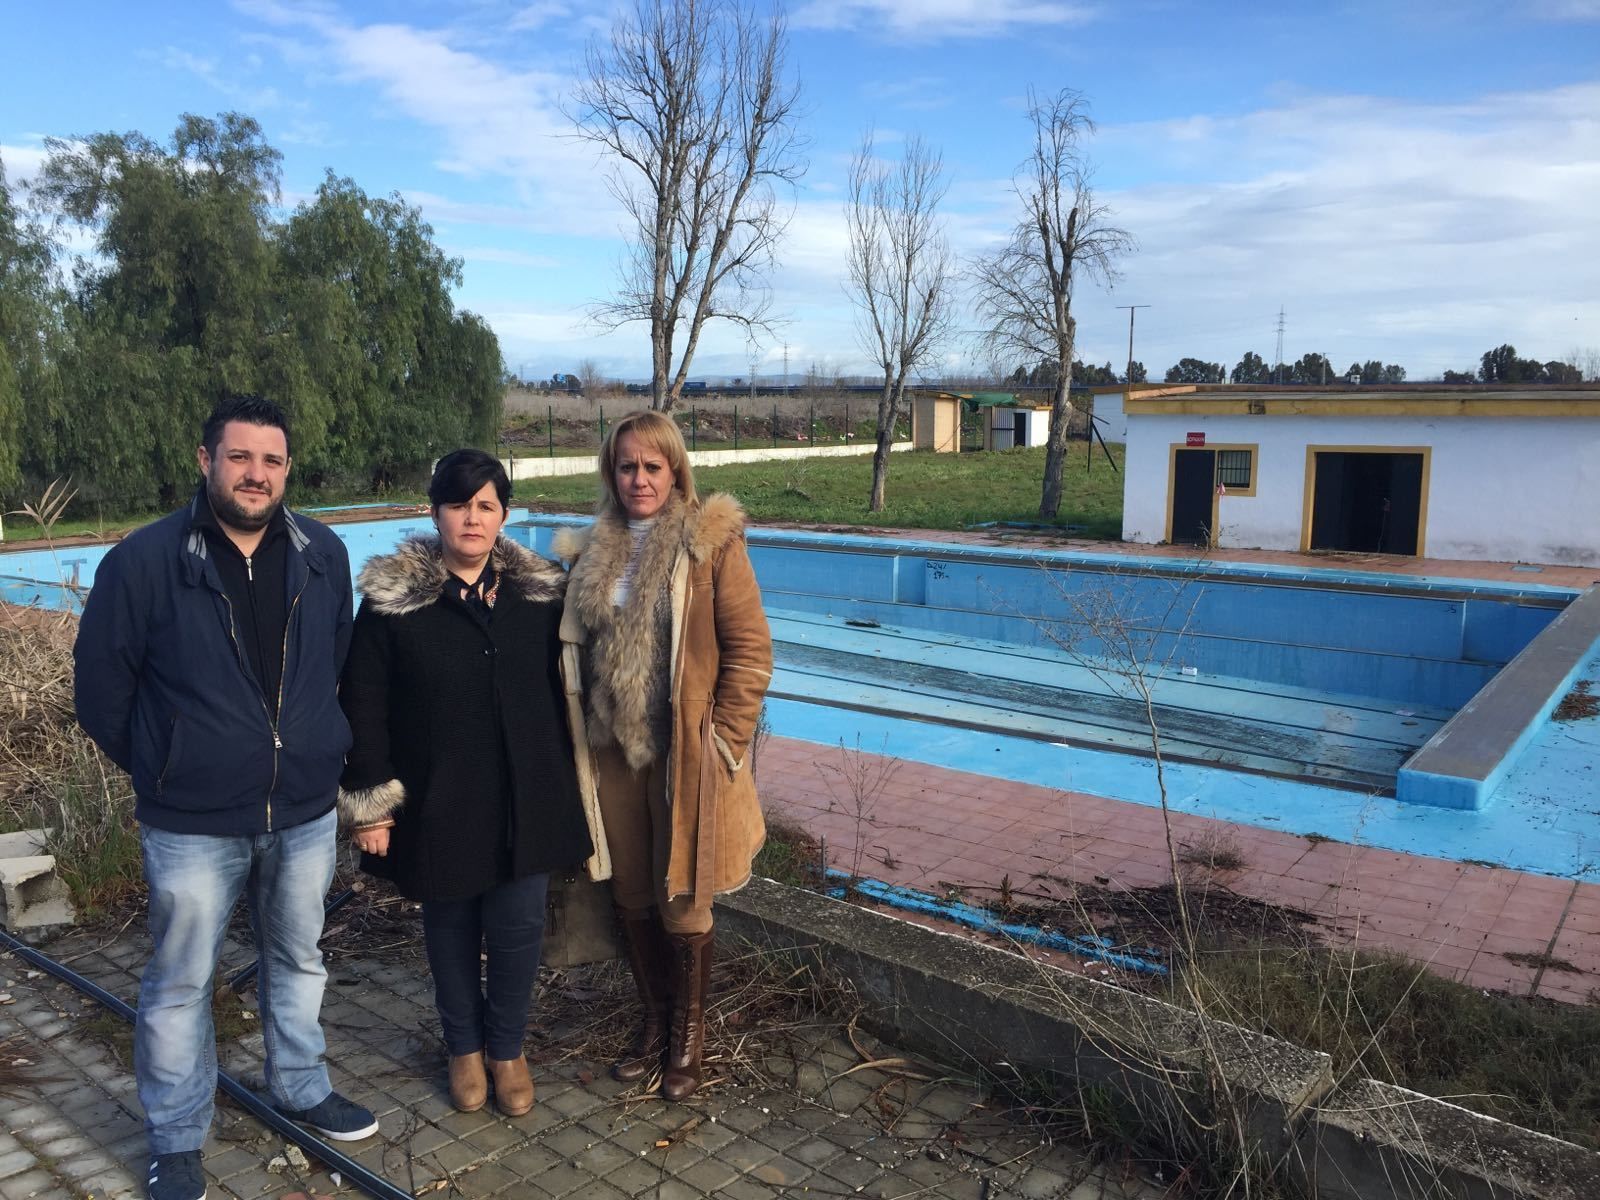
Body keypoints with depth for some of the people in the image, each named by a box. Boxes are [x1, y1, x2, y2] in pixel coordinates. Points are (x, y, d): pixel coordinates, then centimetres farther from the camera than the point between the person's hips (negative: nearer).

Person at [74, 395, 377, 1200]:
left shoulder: (323, 556, -3)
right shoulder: (143, 561, -13)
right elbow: (100, 687, -2)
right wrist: (161, 770, 7)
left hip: (306, 812, 3)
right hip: (192, 824, -3)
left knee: (299, 961, 20)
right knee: (180, 984, 11)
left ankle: (300, 1090, 41)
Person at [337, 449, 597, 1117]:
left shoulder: (541, 592, 0)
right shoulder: (392, 599, -7)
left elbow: (563, 692, 8)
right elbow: (363, 708, -5)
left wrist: (568, 781, 8)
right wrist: (370, 805, -7)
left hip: (525, 800, 2)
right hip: (437, 802, -1)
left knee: (517, 927, 7)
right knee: (450, 925, 14)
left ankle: (507, 1048, 30)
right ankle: (463, 1048, 36)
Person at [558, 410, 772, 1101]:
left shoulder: (712, 542, -9)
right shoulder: (596, 550, 7)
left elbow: (749, 652, -10)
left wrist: (723, 746, -12)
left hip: (684, 752, -5)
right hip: (613, 750, 5)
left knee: (682, 899, 5)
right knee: (631, 894, 15)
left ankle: (689, 1031, 28)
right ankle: (654, 1016, 36)